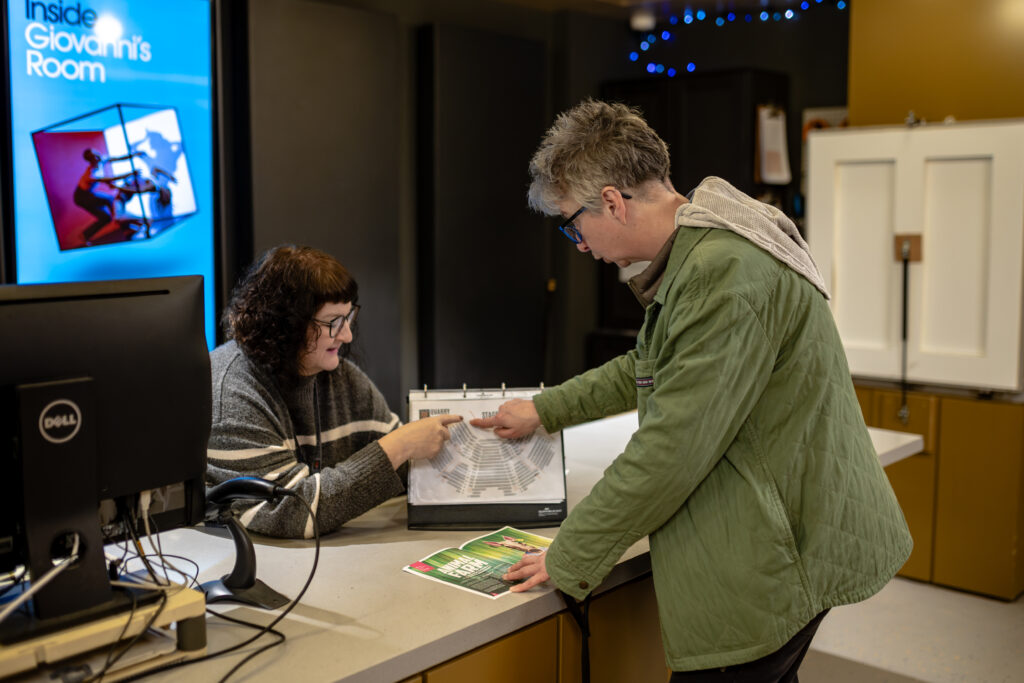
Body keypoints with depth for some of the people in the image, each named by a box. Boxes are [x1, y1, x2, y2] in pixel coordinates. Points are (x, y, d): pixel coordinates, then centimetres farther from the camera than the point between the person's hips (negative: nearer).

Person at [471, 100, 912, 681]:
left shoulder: (724, 271, -25)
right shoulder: (699, 250, 10)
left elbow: (673, 446, -25)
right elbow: (651, 367, 24)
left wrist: (569, 557, -14)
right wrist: (544, 411, 27)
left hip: (780, 554, -10)